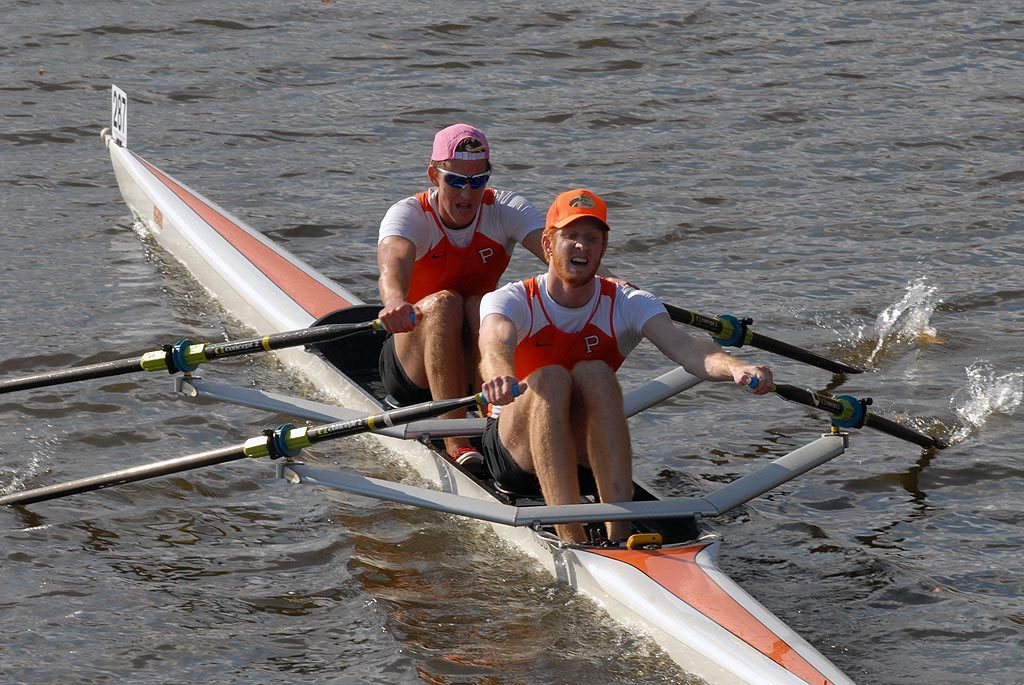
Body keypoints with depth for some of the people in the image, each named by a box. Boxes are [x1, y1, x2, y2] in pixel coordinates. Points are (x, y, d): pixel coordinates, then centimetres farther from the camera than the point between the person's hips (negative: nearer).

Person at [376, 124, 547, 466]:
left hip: (476, 363, 2)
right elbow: (393, 262, -38)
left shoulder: (506, 209, -7)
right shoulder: (409, 214, -14)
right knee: (444, 303, -31)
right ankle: (455, 442, -36)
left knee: (482, 304, -28)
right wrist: (395, 302, -63)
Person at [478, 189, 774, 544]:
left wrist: (735, 368, -46)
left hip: (589, 453, 2)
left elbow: (684, 347, -23)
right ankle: (570, 538, -41)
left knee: (595, 374, -28)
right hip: (514, 446, -2)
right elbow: (496, 343, -35)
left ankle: (619, 531, -38)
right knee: (550, 379, -31)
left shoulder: (627, 304, -3)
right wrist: (501, 377, -60)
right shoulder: (510, 301, -9)